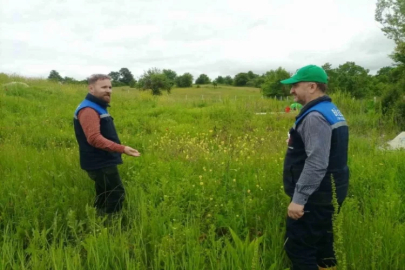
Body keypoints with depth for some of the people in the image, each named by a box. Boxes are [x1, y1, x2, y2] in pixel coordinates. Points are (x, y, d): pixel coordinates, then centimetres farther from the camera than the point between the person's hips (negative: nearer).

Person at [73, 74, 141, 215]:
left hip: (103, 162, 11)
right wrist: (121, 149, -36)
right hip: (100, 164, -11)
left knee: (104, 198, 17)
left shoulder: (97, 108, 15)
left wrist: (119, 149, 26)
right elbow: (94, 138, -31)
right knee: (117, 196, -8)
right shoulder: (88, 110, -20)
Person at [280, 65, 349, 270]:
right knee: (322, 247, 18)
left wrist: (299, 198, -25)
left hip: (314, 199, -10)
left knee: (298, 249, -2)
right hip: (326, 196, 10)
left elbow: (317, 163, -28)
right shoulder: (331, 111, 12)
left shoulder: (315, 116, -20)